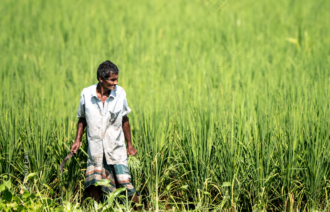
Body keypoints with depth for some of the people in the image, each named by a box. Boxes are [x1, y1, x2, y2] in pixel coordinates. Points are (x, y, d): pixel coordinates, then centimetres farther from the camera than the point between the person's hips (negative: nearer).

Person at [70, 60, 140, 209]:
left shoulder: (120, 93, -6)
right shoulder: (86, 94, -7)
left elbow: (124, 120, 6)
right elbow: (82, 118, 9)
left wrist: (130, 144, 11)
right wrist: (78, 140, 3)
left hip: (116, 148, -1)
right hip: (95, 150, 1)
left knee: (125, 183, -7)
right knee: (94, 185, 3)